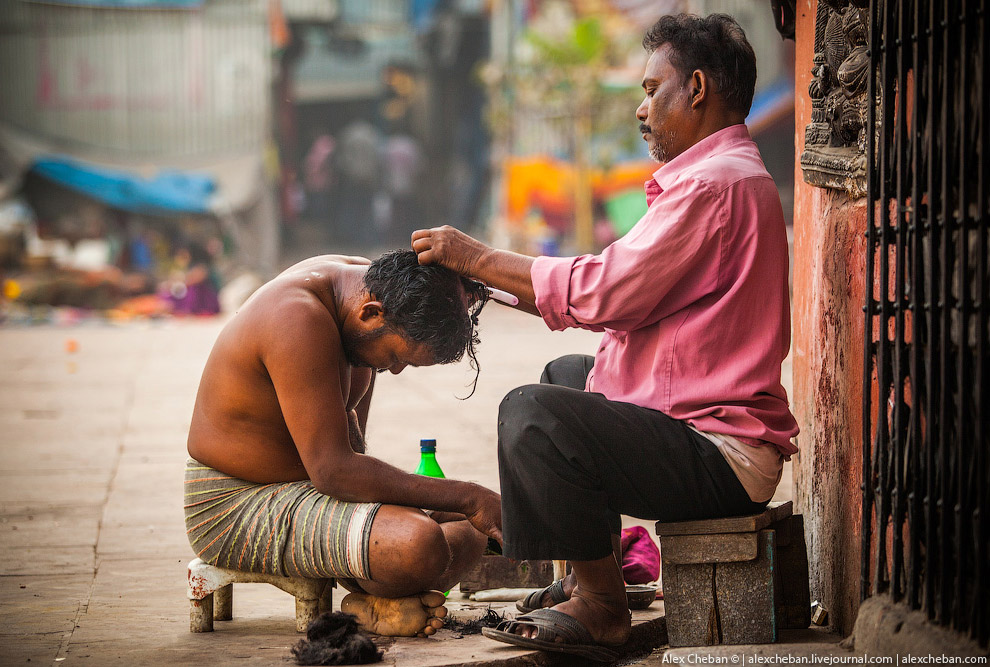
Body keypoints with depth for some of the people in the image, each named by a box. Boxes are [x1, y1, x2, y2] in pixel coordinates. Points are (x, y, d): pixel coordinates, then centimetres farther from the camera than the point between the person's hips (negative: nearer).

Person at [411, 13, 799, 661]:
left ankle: (603, 608, -10)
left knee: (533, 414, -26)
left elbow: (607, 292, -20)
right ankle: (587, 579, 24)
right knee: (566, 372, 30)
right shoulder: (725, 175, 19)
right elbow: (623, 301, 17)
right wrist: (494, 282, 11)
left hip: (720, 457, -12)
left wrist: (478, 257, -10)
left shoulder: (717, 183, -18)